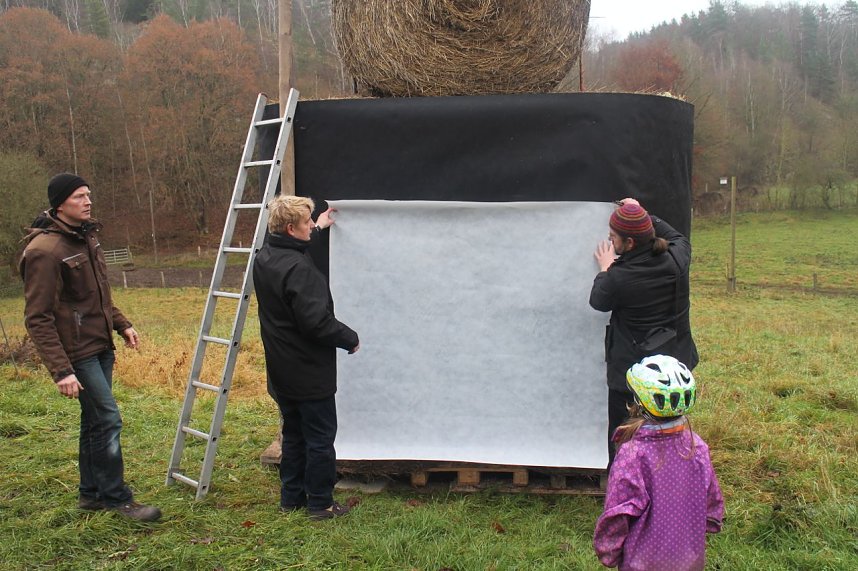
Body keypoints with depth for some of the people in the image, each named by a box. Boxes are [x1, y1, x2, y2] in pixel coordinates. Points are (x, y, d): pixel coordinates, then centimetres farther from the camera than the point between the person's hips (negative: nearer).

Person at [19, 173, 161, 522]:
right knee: (107, 421, -7)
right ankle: (117, 498, 6)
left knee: (95, 421, 14)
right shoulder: (44, 250, -18)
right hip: (77, 352, -9)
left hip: (101, 347, 9)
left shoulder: (86, 238, 11)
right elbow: (38, 318, -19)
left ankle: (91, 493, 27)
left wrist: (121, 324, 14)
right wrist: (61, 370, -23)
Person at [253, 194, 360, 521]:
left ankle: (291, 497, 30)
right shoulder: (298, 268, -25)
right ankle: (320, 503, 15)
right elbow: (316, 321, -28)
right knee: (320, 438, 5)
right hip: (309, 372, -9)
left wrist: (318, 230, 40)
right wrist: (350, 339, -12)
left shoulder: (264, 258, 4)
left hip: (282, 371, 9)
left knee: (293, 434, 20)